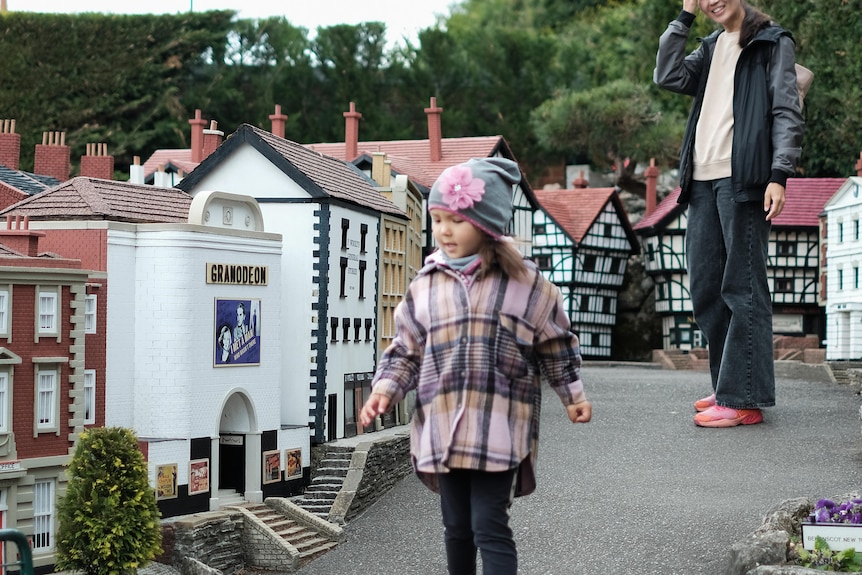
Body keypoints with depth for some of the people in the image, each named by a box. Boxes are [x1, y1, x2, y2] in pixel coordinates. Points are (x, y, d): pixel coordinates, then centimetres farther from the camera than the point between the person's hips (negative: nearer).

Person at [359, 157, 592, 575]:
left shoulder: (523, 281, 0)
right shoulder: (425, 285, 7)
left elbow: (555, 342, 10)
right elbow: (406, 350, 12)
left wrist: (572, 395, 11)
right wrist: (385, 390, -1)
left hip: (498, 428, -3)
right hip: (442, 427, 4)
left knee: (490, 526, -7)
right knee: (456, 527, 13)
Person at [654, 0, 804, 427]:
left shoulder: (772, 42, 3)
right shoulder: (711, 48, 22)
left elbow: (786, 112, -4)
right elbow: (667, 76, 7)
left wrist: (779, 174, -15)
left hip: (742, 180, -7)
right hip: (703, 182, 7)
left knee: (742, 288, -8)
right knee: (706, 289, 8)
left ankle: (743, 399, -7)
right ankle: (727, 386, 17)